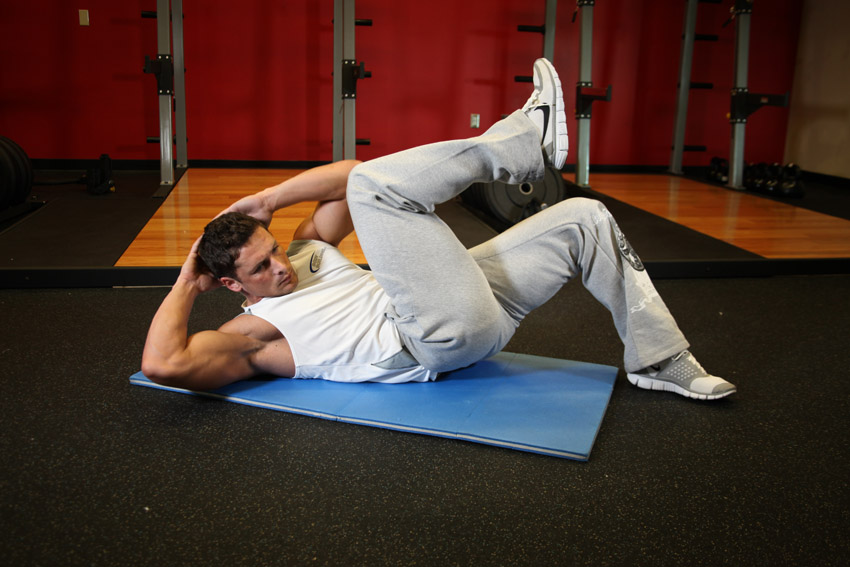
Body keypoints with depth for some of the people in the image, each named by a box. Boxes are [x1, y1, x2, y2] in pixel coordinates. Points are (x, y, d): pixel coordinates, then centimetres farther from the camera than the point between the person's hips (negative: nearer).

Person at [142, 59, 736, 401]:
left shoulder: (302, 253, 20)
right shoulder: (253, 332, -2)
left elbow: (346, 171, 19)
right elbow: (163, 363, -19)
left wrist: (267, 200, 11)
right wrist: (188, 281, -5)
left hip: (475, 315, 9)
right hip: (445, 335, -9)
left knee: (585, 218, 7)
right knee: (373, 183, -22)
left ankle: (661, 361, 13)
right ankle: (526, 138, -6)